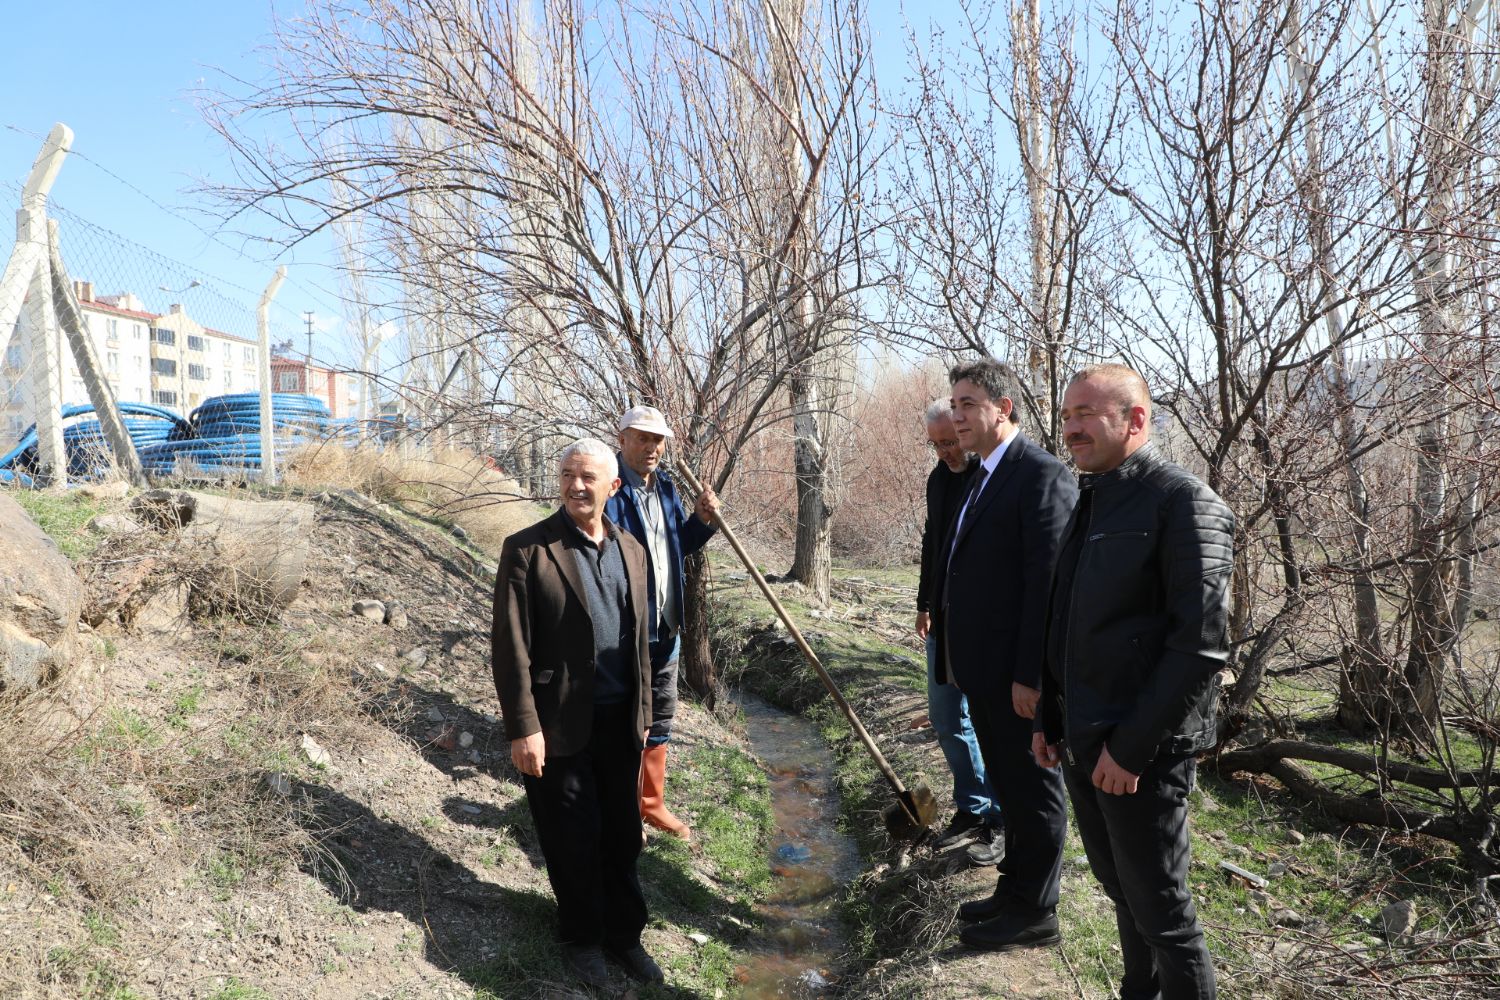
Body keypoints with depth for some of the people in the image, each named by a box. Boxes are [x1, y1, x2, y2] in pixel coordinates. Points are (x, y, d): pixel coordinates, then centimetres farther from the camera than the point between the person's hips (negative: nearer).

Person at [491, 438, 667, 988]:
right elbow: (511, 648, -12)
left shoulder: (630, 549, 6)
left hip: (619, 720, 5)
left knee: (622, 836, 16)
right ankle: (582, 938, 36)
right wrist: (523, 729, -15)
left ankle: (623, 933, 37)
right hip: (560, 725, -4)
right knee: (573, 840, 12)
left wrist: (642, 711, 13)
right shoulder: (527, 549, -11)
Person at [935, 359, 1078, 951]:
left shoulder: (1043, 476, -17)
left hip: (1016, 672, -9)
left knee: (1033, 790, 8)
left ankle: (1035, 914, 25)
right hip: (983, 669, 9)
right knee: (1007, 785, 21)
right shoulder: (985, 476, 13)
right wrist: (956, 657, 15)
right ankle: (1014, 889, 38)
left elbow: (1048, 583, -21)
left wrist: (1030, 675, -21)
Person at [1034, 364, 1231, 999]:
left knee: (1158, 905, 8)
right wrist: (1049, 718, 11)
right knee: (1121, 891, 21)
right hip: (1080, 742, 7)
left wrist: (1131, 746, -19)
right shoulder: (1090, 501, 11)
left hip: (1141, 752, -7)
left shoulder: (1184, 503, -14)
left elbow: (1200, 642, -19)